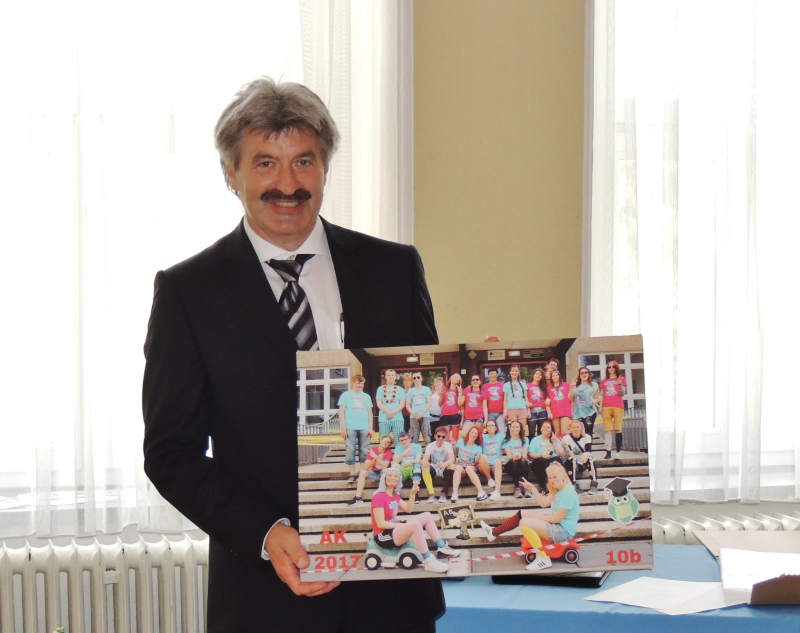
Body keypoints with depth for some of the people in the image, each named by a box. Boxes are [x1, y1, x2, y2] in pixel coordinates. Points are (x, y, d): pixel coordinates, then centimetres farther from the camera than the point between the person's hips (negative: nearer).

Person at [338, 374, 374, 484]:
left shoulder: (366, 396, 16)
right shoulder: (346, 395, 8)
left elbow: (370, 413, 15)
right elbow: (341, 412, 4)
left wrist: (371, 428, 6)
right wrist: (343, 428, -5)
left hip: (364, 428, 3)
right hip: (350, 428, -2)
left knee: (364, 452, 1)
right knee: (350, 451, -5)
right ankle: (352, 475, -2)